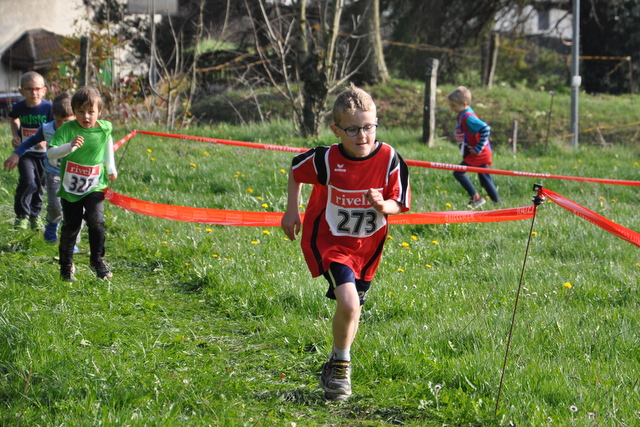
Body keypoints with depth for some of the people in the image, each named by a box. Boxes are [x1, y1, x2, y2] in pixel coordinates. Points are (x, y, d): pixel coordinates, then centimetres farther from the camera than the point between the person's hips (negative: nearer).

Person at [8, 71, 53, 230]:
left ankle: (35, 215, 33)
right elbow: (13, 119, 18)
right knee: (27, 181, -18)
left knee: (39, 185, 12)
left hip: (44, 153, 0)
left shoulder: (49, 107, -15)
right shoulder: (18, 107, -7)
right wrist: (15, 135, 3)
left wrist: (46, 141, -29)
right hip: (25, 153, 0)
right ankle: (22, 216, -1)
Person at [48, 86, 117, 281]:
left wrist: (111, 168, 15)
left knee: (96, 220, -19)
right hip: (70, 188, -1)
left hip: (95, 187, 1)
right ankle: (66, 266, 27)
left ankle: (97, 259, 3)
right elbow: (50, 154, -26)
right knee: (70, 227, 8)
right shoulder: (67, 129, -15)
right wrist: (70, 146, -42)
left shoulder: (104, 129, -6)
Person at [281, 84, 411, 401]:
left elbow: (400, 204, -6)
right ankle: (341, 363, 2)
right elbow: (296, 169, 2)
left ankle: (334, 368, 38)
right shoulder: (326, 160, -20)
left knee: (352, 309, 14)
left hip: (367, 244, 3)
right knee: (348, 304, -22)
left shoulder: (389, 159, -16)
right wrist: (292, 210, 4)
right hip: (329, 241, -3)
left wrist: (383, 205, -28)